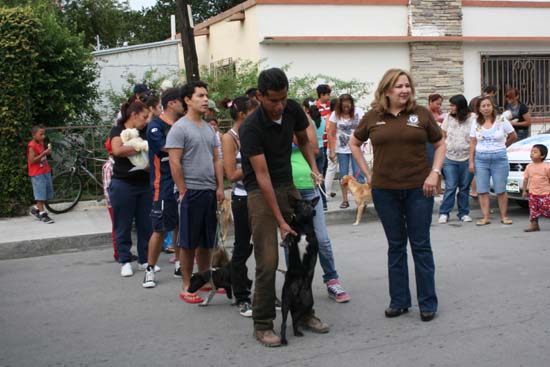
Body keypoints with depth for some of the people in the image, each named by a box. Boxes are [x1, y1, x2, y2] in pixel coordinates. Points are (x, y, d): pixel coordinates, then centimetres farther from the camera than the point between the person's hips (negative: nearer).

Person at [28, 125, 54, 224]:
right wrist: (44, 153, -24)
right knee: (40, 194, -5)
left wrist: (47, 153, 5)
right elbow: (32, 160, -21)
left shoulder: (41, 143, 11)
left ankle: (35, 209, 26)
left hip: (46, 171, 9)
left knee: (48, 194, 12)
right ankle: (43, 214, 0)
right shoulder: (32, 146, -15)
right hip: (37, 173, -9)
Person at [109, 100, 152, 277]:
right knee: (123, 225, 3)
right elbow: (117, 150, -22)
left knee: (146, 224, 7)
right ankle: (125, 261, 12)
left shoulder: (144, 132, 12)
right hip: (123, 184, -5)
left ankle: (145, 259, 17)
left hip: (144, 184, 5)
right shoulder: (118, 130, -3)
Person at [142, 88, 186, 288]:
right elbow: (167, 148, -21)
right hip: (164, 186, -7)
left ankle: (179, 264, 25)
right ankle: (150, 270, 9)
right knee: (160, 230, -2)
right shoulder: (156, 126, -9)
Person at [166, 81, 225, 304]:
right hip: (191, 192, -7)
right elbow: (174, 163, -12)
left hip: (210, 192, 7)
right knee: (188, 243, 0)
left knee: (207, 242, 13)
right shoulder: (179, 128, -8)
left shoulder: (209, 129, 14)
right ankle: (186, 287, 8)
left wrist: (220, 187, 7)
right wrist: (183, 191, -14)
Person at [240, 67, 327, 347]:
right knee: (268, 261, -11)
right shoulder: (251, 128, -22)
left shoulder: (293, 110, -5)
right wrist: (281, 221, -25)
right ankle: (262, 324, 3)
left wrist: (313, 168, 1)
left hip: (288, 185, 6)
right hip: (260, 191, -6)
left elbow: (303, 140, 17)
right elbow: (262, 175, -24)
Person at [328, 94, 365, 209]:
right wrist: (332, 151, -5)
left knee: (358, 173, -3)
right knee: (343, 174, 7)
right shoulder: (335, 114, -5)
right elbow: (331, 134, -4)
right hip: (341, 149, 1)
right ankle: (344, 200, 16)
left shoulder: (358, 112, -5)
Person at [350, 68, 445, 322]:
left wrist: (435, 173, -5)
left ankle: (428, 303, 13)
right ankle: (399, 301, 20)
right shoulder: (373, 117, 3)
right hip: (385, 190, 2)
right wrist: (367, 172, 8)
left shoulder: (421, 114, 0)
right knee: (395, 246, 10)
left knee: (420, 245, 3)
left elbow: (440, 145, 7)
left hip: (418, 189, -1)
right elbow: (354, 143, 16)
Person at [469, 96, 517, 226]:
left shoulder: (501, 120, 0)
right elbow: (472, 143, 6)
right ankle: (485, 217, 6)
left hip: (499, 158, -2)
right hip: (480, 159, 2)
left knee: (501, 190, 1)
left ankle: (504, 216, 10)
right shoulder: (476, 123, 7)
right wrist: (471, 161, 0)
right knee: (482, 190, 1)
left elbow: (513, 136, 10)